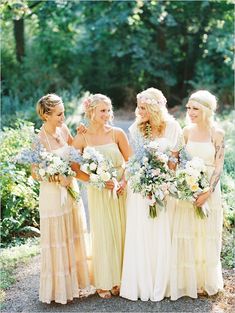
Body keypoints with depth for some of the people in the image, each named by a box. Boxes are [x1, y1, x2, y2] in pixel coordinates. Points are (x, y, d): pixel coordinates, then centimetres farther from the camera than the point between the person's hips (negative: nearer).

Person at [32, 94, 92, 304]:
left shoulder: (63, 129, 0)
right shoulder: (40, 140, -18)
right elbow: (35, 174, -14)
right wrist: (58, 178, -24)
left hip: (71, 190, 7)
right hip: (53, 194, -7)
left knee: (74, 239, 16)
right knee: (57, 243, 6)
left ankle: (76, 282, 32)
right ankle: (59, 288, 22)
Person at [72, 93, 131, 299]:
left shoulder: (117, 133, -3)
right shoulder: (82, 138, -6)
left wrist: (125, 182, -11)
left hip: (120, 190, 1)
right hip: (98, 192, -1)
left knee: (120, 233, 7)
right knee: (102, 234, 5)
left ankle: (120, 278, 24)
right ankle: (104, 283, 20)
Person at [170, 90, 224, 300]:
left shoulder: (217, 133, -7)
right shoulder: (187, 131, 3)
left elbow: (218, 167, -9)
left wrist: (207, 193, -17)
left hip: (209, 189, -3)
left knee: (207, 236, 8)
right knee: (186, 236, 6)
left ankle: (206, 281, 26)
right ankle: (189, 281, 21)